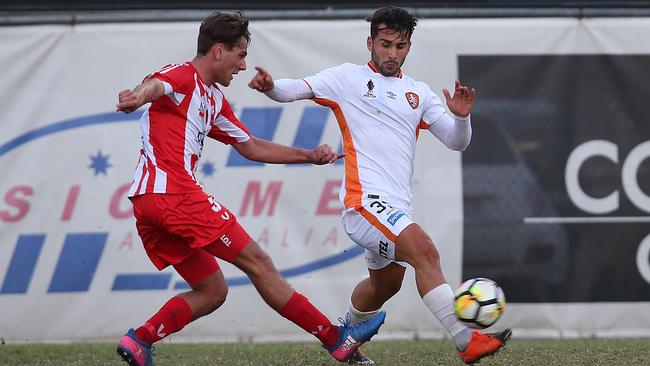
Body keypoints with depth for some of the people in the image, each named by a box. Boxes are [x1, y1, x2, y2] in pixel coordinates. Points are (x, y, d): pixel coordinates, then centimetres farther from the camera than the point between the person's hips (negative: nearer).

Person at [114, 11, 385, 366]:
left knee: (212, 290, 11)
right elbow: (154, 85, -28)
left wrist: (310, 156, 28)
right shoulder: (182, 76, -4)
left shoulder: (215, 99, 25)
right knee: (256, 262, -5)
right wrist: (137, 96, -53)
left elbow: (252, 147, 33)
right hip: (174, 191, -10)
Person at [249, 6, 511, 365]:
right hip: (365, 199, -8)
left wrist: (461, 117, -10)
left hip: (398, 206, 8)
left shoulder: (418, 93, 16)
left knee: (386, 281, 22)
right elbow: (295, 89, -5)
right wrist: (270, 85, -28)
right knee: (424, 250, -26)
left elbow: (457, 141, 12)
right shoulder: (348, 78, 2)